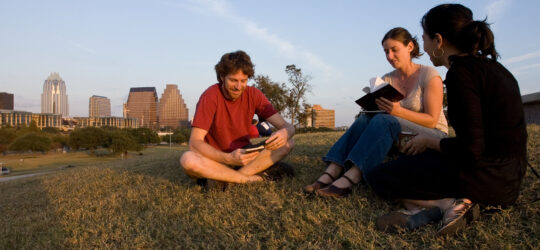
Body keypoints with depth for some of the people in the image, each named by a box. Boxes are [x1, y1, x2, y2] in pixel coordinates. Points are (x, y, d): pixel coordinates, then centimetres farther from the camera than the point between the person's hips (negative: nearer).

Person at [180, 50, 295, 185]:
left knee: (288, 143, -16)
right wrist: (228, 158, -41)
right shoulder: (210, 96, -17)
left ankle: (223, 180, -23)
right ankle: (248, 179, -22)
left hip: (243, 156, 4)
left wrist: (284, 133, -36)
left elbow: (288, 126, -9)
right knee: (187, 159, -35)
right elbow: (194, 143, -24)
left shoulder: (253, 94, -6)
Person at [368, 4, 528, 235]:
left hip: (484, 177, -10)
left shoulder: (461, 72, -19)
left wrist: (429, 141, -5)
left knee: (377, 176, 2)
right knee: (404, 163, 25)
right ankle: (418, 209, -1)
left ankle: (448, 203, -11)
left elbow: (471, 150, -23)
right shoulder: (489, 65, 11)